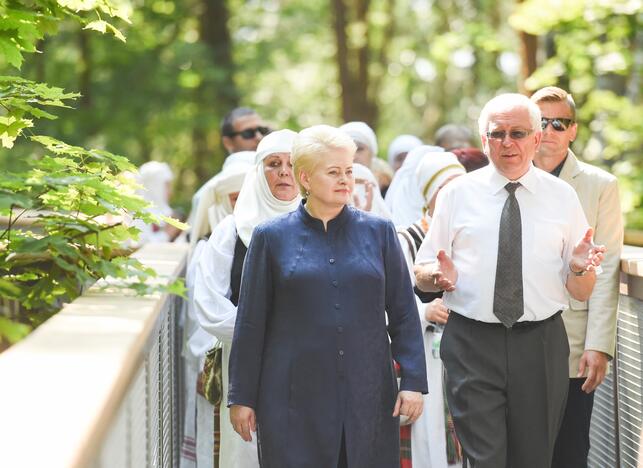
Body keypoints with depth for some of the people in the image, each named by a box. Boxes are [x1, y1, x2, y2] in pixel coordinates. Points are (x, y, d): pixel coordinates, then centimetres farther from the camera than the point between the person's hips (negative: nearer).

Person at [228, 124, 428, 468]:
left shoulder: (378, 232, 7)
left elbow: (404, 314, 7)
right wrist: (241, 397, 3)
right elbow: (251, 324, 5)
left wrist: (413, 381, -1)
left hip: (367, 395, 2)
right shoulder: (272, 237, 3)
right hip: (296, 397, -1)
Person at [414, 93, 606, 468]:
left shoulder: (562, 196, 6)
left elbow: (582, 293, 7)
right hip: (472, 344, -1)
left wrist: (579, 268, -14)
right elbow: (422, 275, 5)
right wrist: (440, 275, -17)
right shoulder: (456, 194, 5)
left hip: (541, 347, 1)